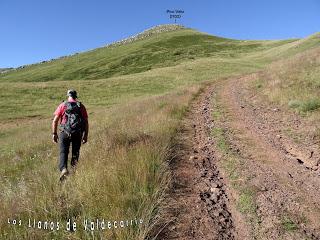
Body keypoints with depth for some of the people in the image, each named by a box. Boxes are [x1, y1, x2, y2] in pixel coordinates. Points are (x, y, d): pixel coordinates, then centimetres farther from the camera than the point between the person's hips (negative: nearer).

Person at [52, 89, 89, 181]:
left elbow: (55, 120, -1)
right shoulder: (81, 106, 7)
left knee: (63, 152, 7)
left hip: (65, 133, -1)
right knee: (75, 153, 14)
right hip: (78, 133, 1)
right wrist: (85, 135, 10)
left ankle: (63, 169, -14)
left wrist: (54, 134, 5)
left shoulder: (62, 105, 4)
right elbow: (86, 122, 4)